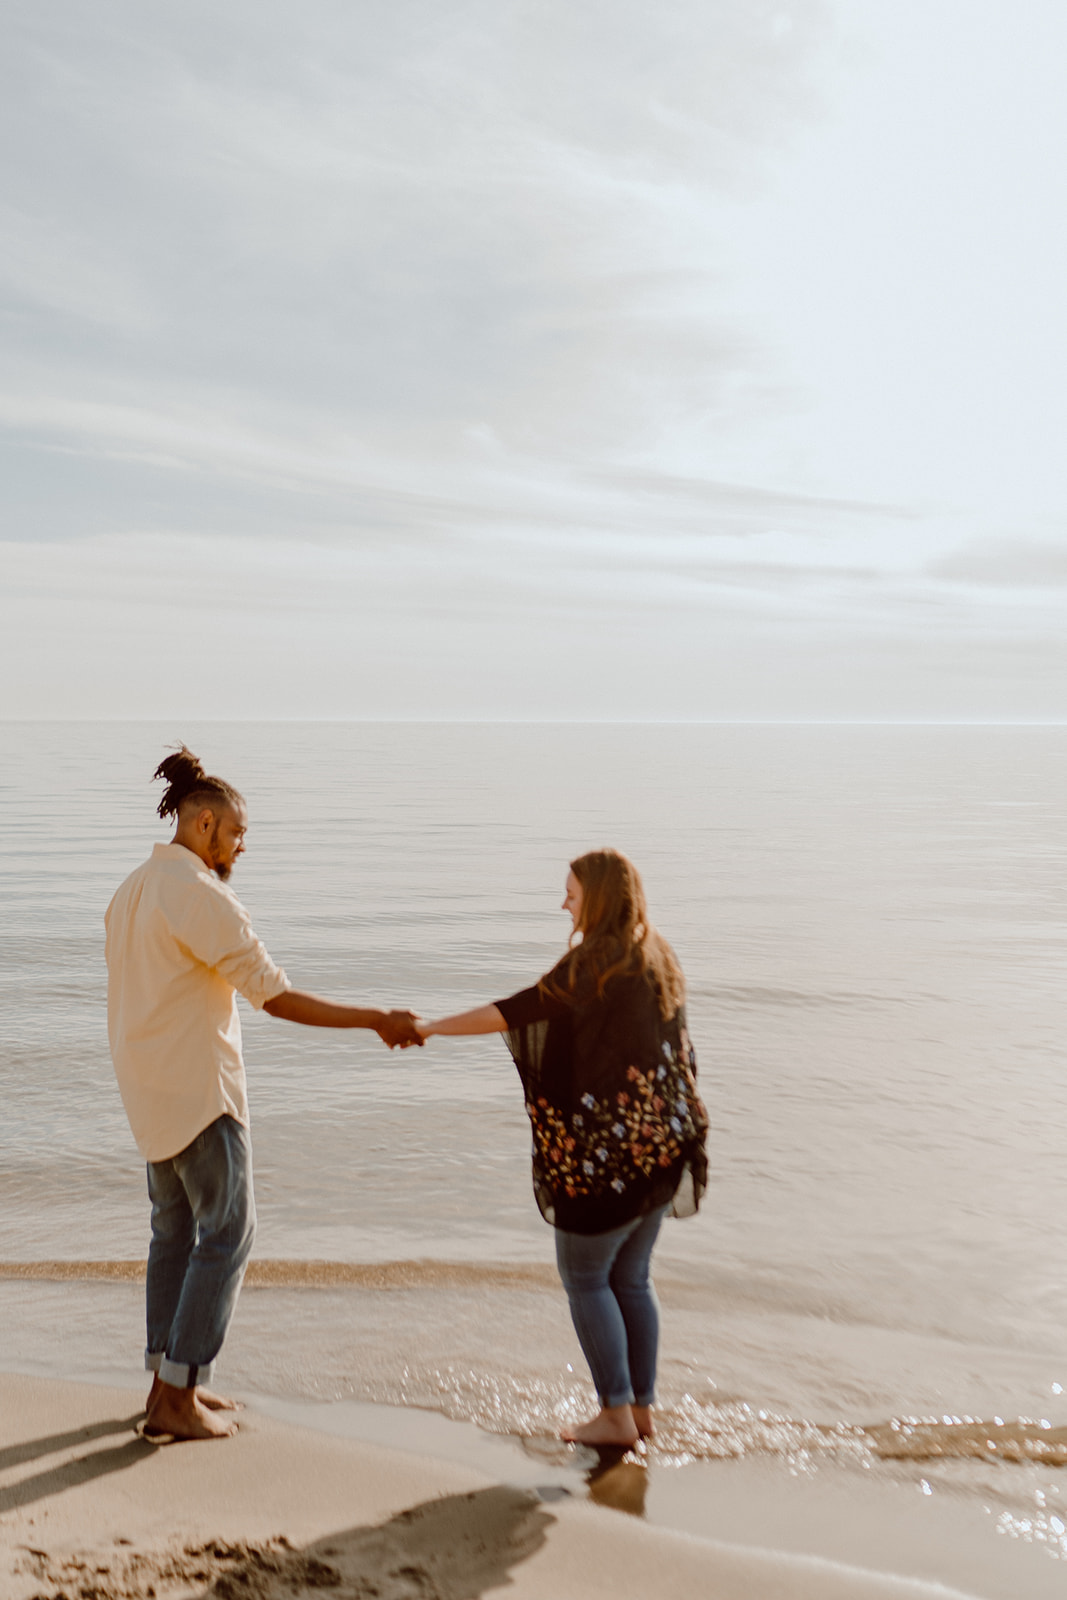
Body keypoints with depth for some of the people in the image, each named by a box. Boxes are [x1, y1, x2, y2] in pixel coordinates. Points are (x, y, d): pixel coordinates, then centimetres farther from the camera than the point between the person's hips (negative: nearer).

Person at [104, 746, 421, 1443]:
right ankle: (178, 1399, 5)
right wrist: (377, 1020, -18)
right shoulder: (203, 897, -19)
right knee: (228, 1235, 0)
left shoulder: (133, 890, 10)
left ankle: (169, 1381, 25)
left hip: (150, 1090, 10)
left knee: (177, 1229, 17)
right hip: (198, 1091, -10)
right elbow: (280, 999, -22)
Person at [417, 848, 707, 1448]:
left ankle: (616, 1413, 11)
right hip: (660, 1142, 8)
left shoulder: (593, 964, -17)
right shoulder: (659, 958, 8)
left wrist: (430, 1027, -11)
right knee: (632, 1277, 17)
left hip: (609, 1147, -8)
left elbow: (513, 1013, -18)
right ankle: (642, 1408, 22)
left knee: (584, 1277, 7)